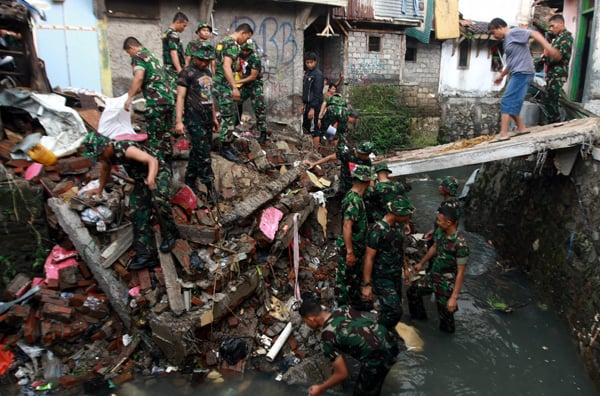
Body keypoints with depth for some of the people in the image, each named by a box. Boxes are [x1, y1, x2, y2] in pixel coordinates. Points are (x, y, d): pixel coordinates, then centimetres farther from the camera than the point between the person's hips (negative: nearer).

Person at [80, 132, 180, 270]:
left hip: (158, 172, -8)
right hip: (141, 179, 8)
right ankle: (146, 255, 2)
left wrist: (151, 178, -59)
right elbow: (105, 169, 18)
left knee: (158, 200, -35)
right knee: (137, 214, -1)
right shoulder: (106, 154, -6)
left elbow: (152, 160, -41)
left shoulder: (125, 149, -31)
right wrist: (100, 189, 28)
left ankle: (170, 234, -11)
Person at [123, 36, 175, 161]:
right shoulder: (151, 55, 26)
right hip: (169, 98, 8)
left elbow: (139, 77, -18)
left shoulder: (138, 56, -1)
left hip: (156, 101, -8)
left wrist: (130, 97, -14)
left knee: (155, 137, -3)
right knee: (165, 134, 15)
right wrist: (132, 92, 42)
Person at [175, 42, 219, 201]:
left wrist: (214, 117, 24)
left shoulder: (208, 72, 15)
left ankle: (190, 181, 22)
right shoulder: (187, 73, -7)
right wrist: (179, 121, -19)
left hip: (207, 119, 7)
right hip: (195, 119, -7)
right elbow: (180, 97, -11)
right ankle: (210, 187, -2)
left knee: (197, 152, 12)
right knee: (203, 154, -7)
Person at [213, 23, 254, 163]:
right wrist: (235, 87, -25)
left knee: (231, 114, 16)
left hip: (218, 82, 10)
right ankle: (225, 148, 1)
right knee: (228, 116, -5)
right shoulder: (233, 44, -13)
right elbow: (226, 66, -23)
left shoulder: (223, 41, 18)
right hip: (224, 85, -10)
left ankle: (227, 144, 22)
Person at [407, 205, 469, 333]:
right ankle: (419, 315, 47)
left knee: (445, 313, 9)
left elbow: (461, 272, -25)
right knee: (412, 292, 21)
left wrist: (454, 297, -24)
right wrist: (421, 263, 25)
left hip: (447, 283, -7)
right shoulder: (440, 232, -9)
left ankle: (447, 330, 42)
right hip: (433, 275, 7)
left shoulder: (460, 244, -31)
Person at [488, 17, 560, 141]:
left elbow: (534, 34, -20)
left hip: (522, 73, -9)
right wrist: (501, 76, 41)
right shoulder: (507, 40, 21)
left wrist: (548, 47, -34)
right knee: (512, 104, 11)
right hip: (517, 74, 9)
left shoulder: (514, 32, -7)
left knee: (506, 102, -13)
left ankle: (503, 134, -16)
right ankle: (522, 128, 18)